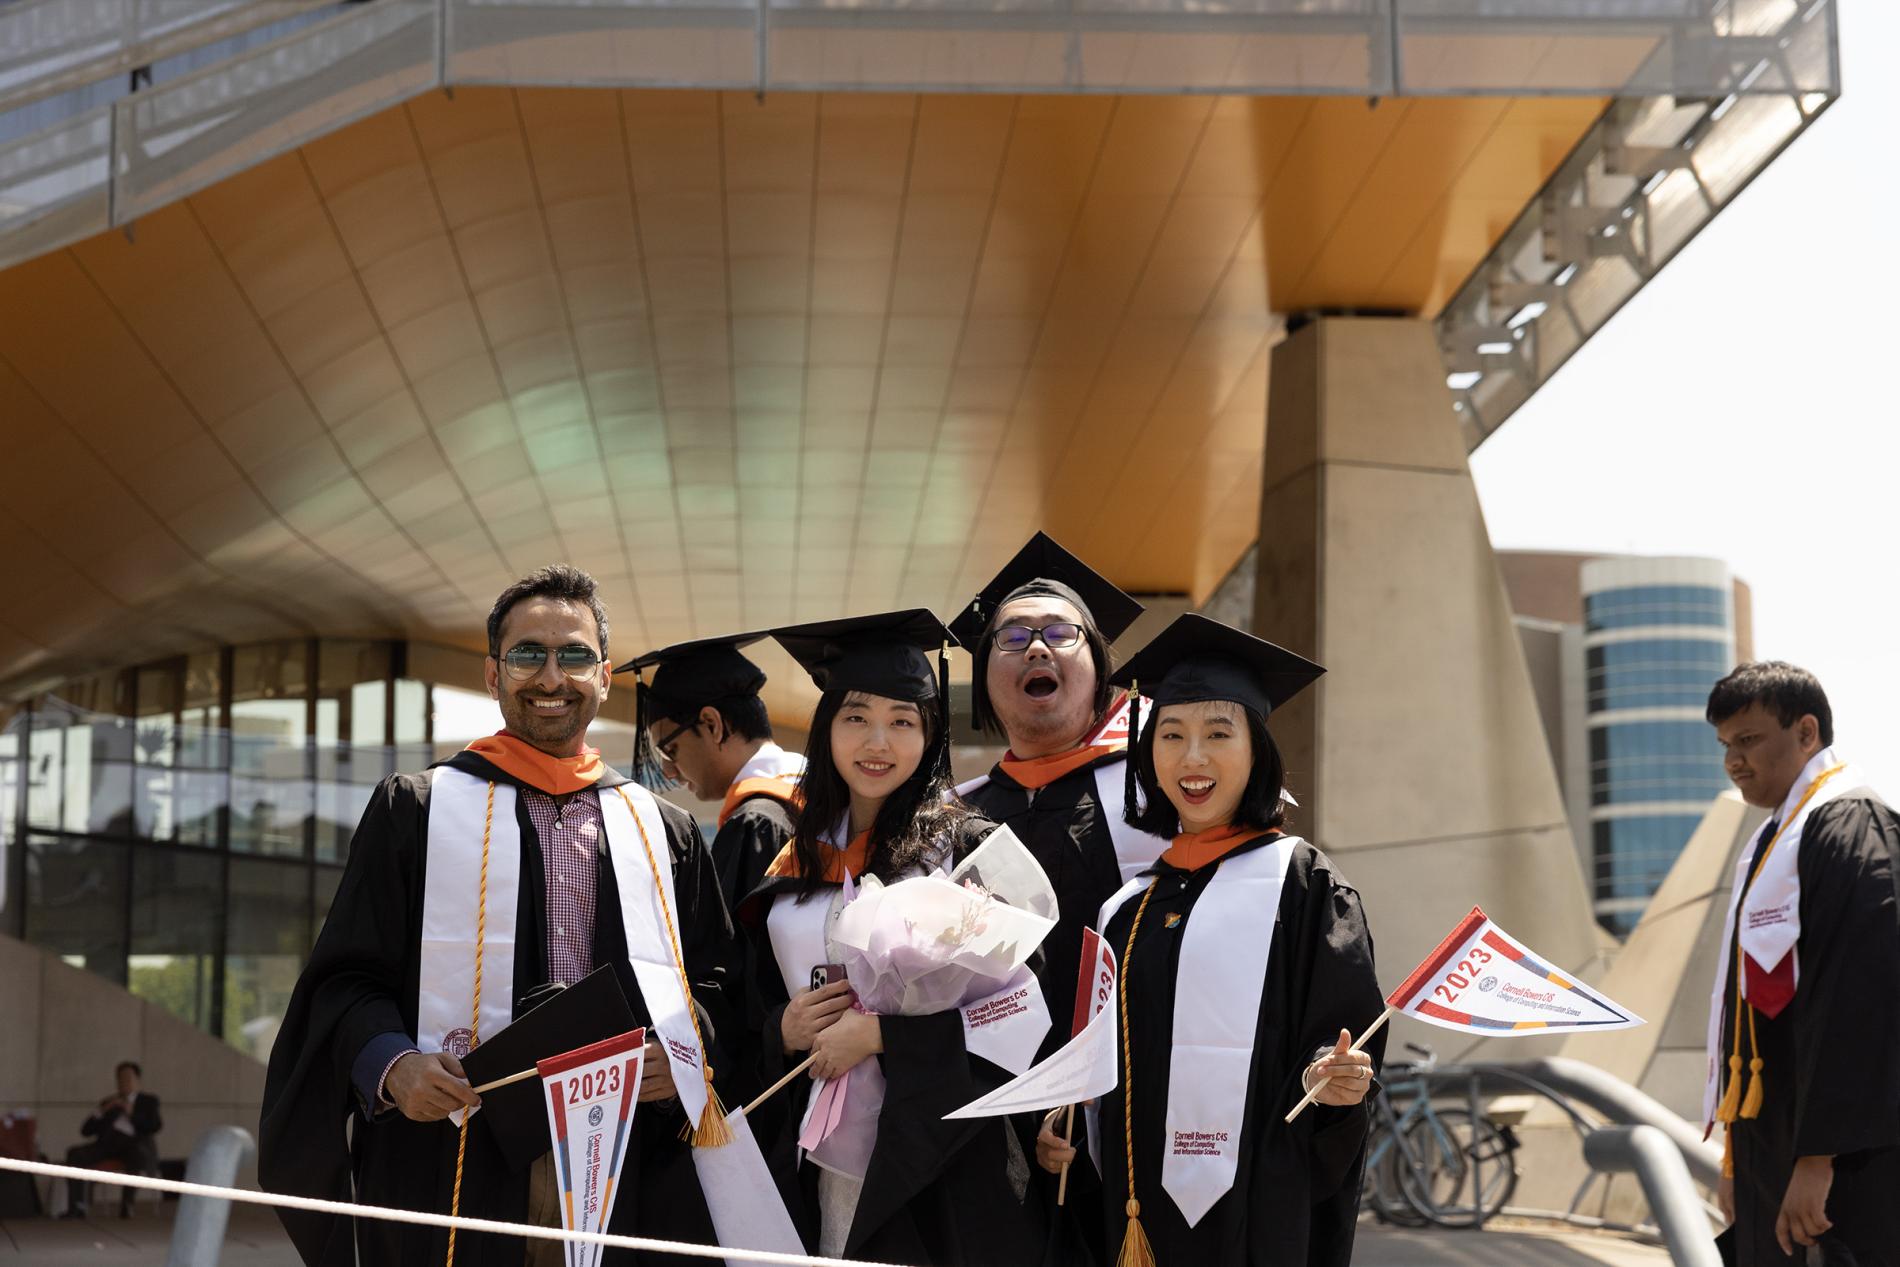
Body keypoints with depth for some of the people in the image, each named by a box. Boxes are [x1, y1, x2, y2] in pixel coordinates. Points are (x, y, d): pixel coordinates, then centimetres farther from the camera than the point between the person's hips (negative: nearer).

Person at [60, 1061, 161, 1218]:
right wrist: (102, 1111, 2)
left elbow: (156, 1127, 1)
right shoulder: (108, 1102, 26)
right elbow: (86, 1130, 18)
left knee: (137, 1155, -42)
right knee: (75, 1154, -24)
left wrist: (132, 1112, -7)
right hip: (108, 1145, 4)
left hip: (135, 1145, -4)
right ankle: (77, 1207, -33)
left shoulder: (149, 1101, 19)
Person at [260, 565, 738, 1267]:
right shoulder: (416, 810, 8)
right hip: (455, 1162, -2)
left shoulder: (665, 833, 16)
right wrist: (393, 1063, -16)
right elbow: (347, 980, 4)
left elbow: (712, 981, 16)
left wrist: (683, 1051, -6)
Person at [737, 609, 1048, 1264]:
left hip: (935, 1172, -4)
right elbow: (758, 1003, 17)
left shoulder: (963, 847, -4)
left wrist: (881, 1033, -15)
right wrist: (783, 1030, -5)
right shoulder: (796, 864, 11)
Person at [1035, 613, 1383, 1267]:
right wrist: (1056, 1127, 2)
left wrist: (1329, 1077, -27)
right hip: (1136, 1208, 5)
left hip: (1256, 1209, -5)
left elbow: (1345, 1029, -7)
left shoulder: (1301, 882, -3)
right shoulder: (1131, 901, 12)